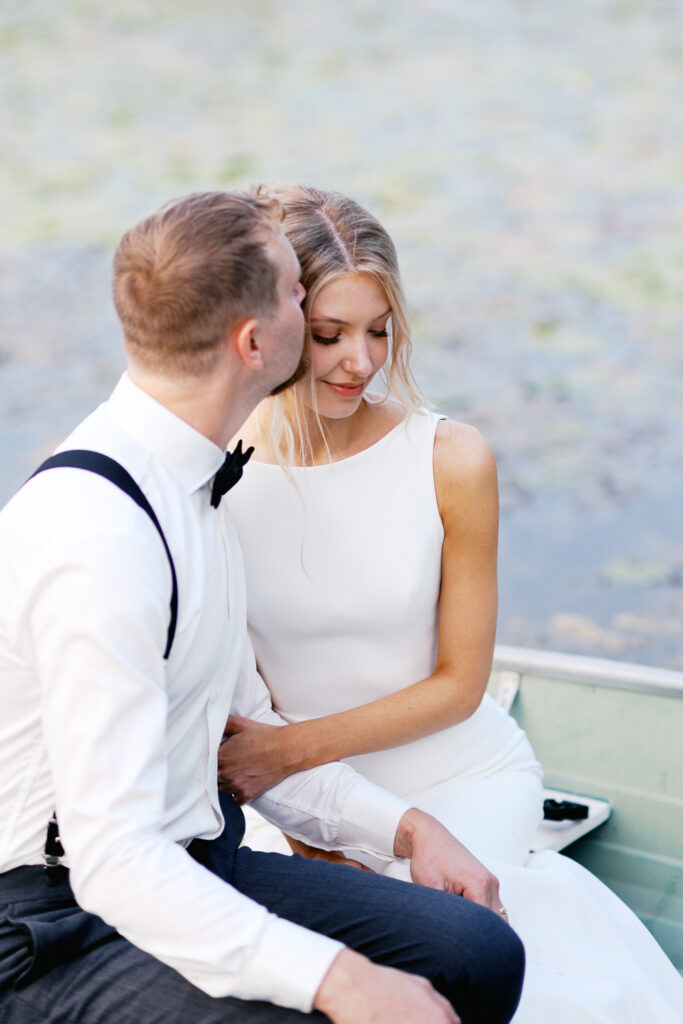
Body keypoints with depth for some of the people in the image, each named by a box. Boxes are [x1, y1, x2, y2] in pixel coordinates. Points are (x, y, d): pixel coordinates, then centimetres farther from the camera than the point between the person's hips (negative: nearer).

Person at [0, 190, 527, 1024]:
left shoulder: (187, 485, 7)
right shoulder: (96, 531, -24)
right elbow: (112, 859, -27)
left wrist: (402, 827, 7)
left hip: (197, 859, 9)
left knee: (479, 955, -6)